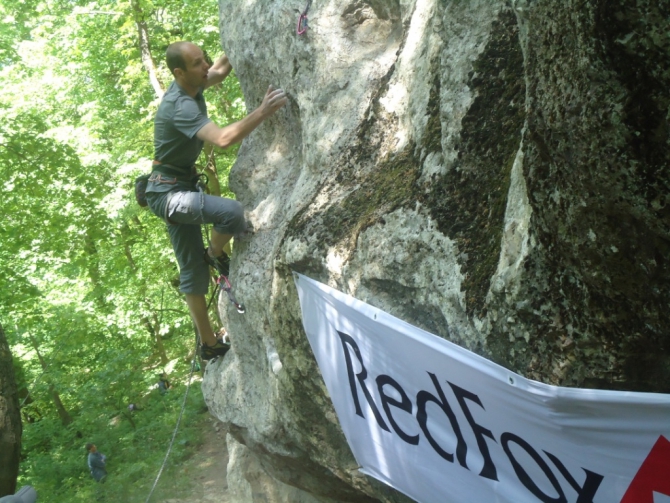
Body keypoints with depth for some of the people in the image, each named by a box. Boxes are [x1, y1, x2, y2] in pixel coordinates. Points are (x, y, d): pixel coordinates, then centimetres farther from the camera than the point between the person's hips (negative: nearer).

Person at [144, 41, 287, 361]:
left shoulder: (190, 86, 3)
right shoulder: (181, 106, -26)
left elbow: (220, 70, 23)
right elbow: (223, 139, -40)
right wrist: (264, 111, -41)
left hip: (180, 188, 10)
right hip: (168, 192, -10)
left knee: (193, 270, 12)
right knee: (232, 213, -32)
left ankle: (209, 345, 20)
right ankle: (216, 255, 0)